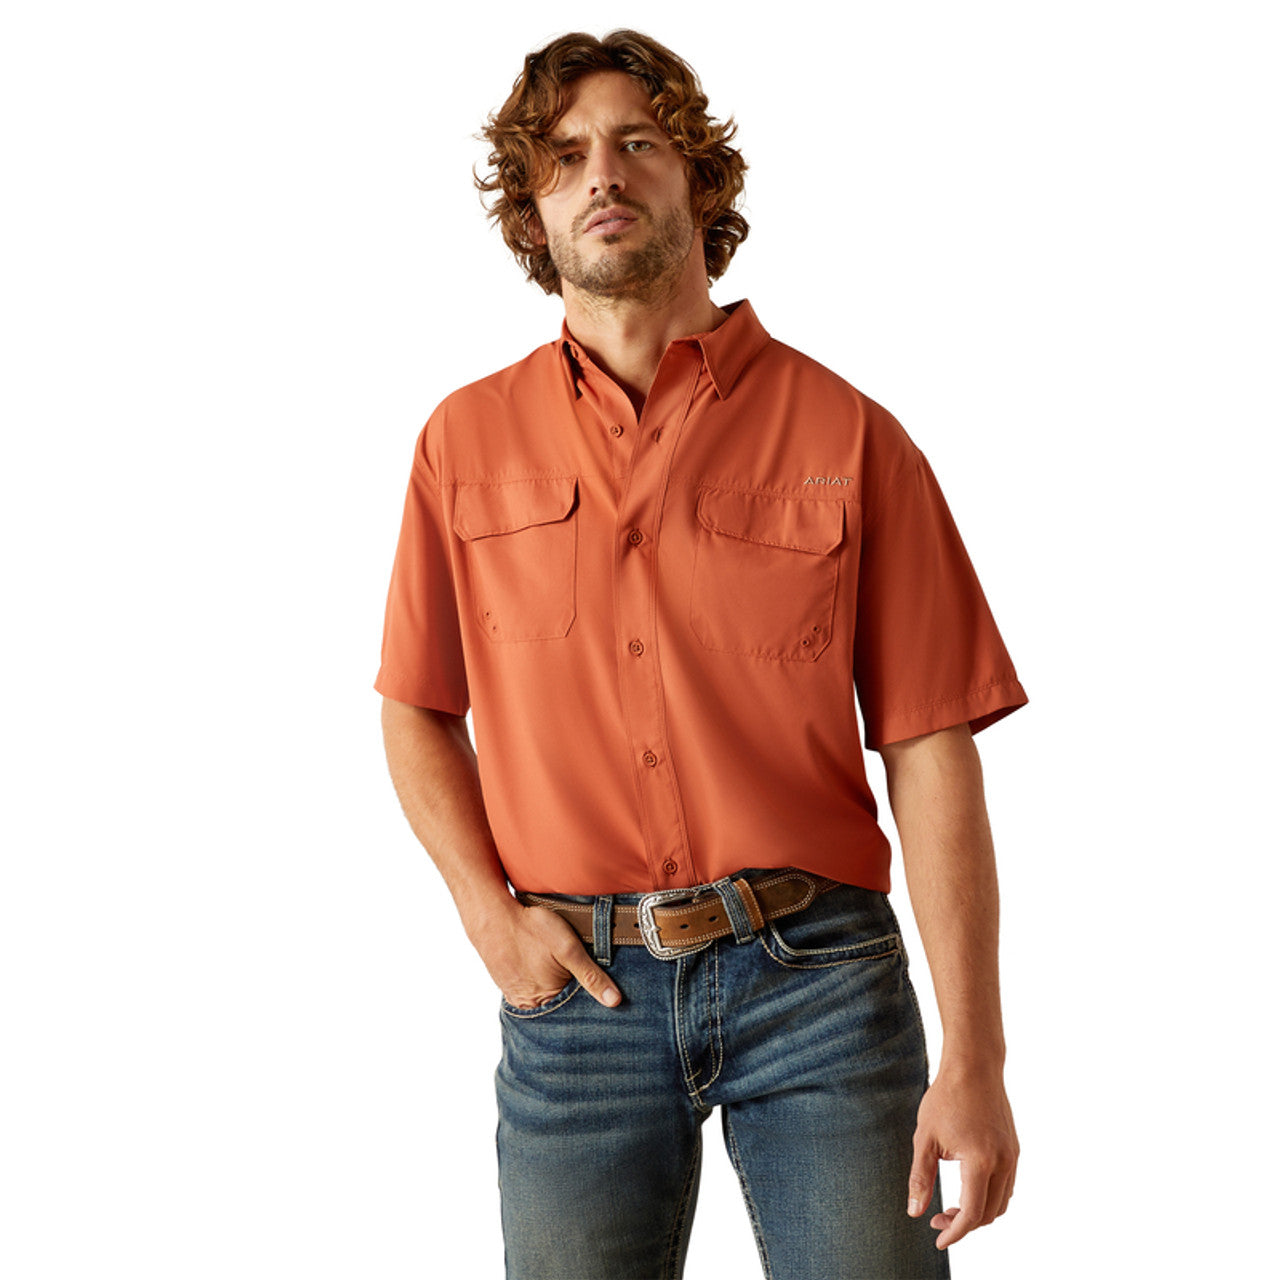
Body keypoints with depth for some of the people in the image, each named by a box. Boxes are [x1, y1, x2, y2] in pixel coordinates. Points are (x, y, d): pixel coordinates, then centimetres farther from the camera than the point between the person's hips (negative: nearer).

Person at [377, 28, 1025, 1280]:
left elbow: (931, 752, -4)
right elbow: (417, 712, 15)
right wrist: (489, 914, -1)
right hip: (576, 987, 2)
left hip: (816, 977, -1)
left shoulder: (845, 435, -1)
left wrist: (972, 1063, -8)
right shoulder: (469, 441, 6)